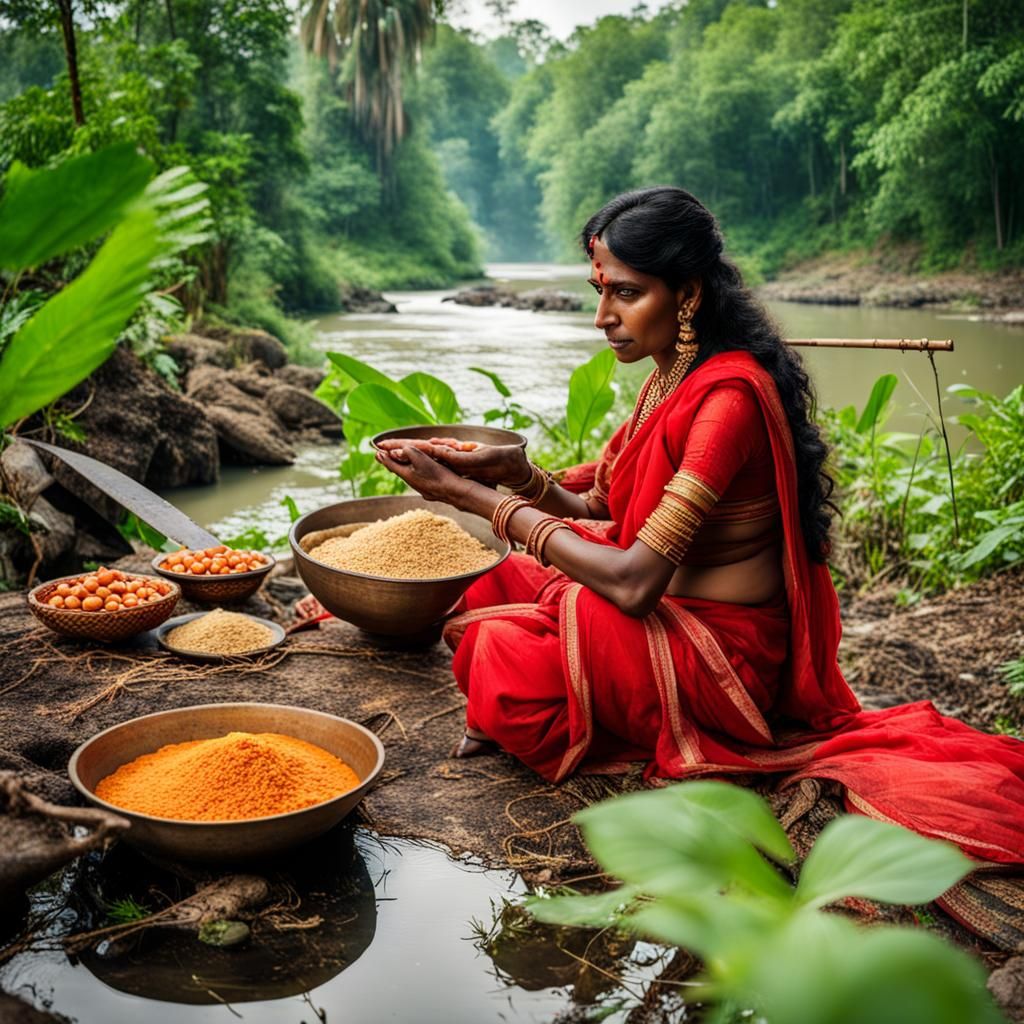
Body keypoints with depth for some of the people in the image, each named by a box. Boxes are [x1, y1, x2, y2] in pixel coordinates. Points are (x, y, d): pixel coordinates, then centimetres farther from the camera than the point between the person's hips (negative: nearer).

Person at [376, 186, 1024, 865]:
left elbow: (634, 581, -30)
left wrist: (483, 500, -23)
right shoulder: (673, 376, 6)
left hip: (723, 651, -9)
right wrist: (517, 472, -13)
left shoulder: (729, 395, -25)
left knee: (506, 658, -24)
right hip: (673, 613, 9)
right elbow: (599, 510, 7)